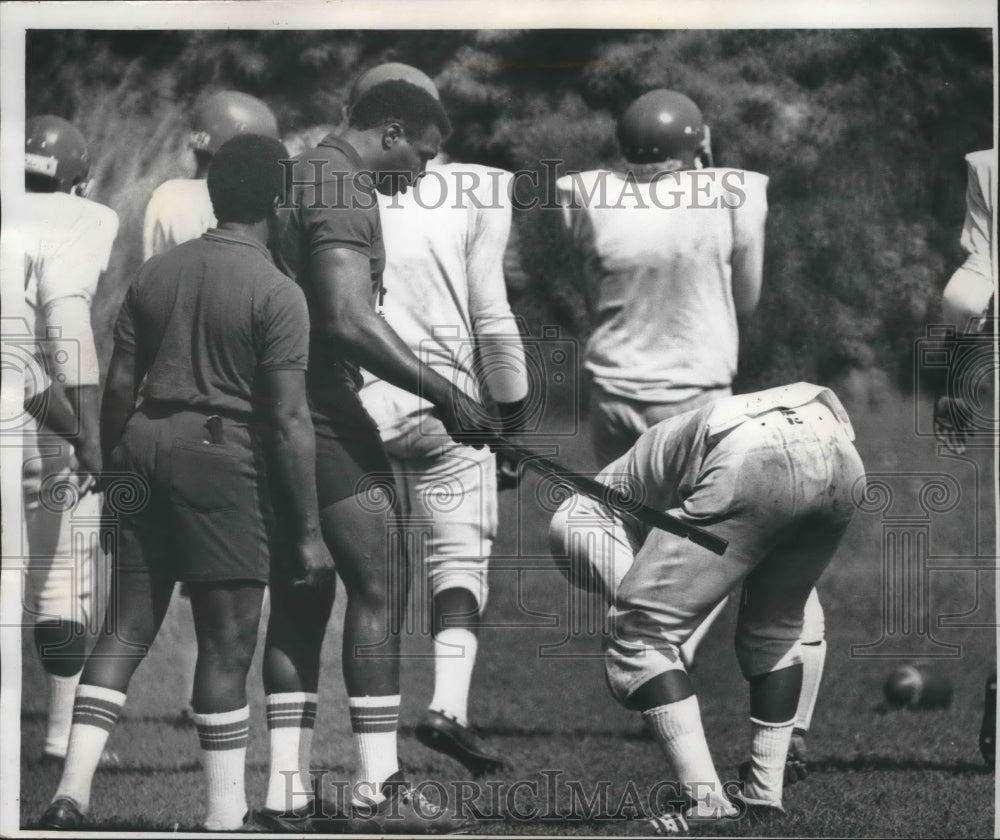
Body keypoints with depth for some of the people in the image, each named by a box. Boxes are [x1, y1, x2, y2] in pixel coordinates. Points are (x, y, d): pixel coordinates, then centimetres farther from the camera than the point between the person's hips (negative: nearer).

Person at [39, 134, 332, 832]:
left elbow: (119, 386, 11)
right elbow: (288, 420, -11)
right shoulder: (276, 293, -7)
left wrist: (116, 477, 21)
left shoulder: (156, 273, 11)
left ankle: (72, 792, 2)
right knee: (227, 642, 1)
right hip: (222, 456, -6)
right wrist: (308, 532, -8)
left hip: (144, 442, 6)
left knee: (127, 628, 10)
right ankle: (225, 818, 6)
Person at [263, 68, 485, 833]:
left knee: (300, 594, 11)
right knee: (380, 584, -6)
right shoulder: (342, 190, -13)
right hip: (320, 411, -10)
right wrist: (444, 393, -20)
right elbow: (350, 321, -24)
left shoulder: (302, 175, 18)